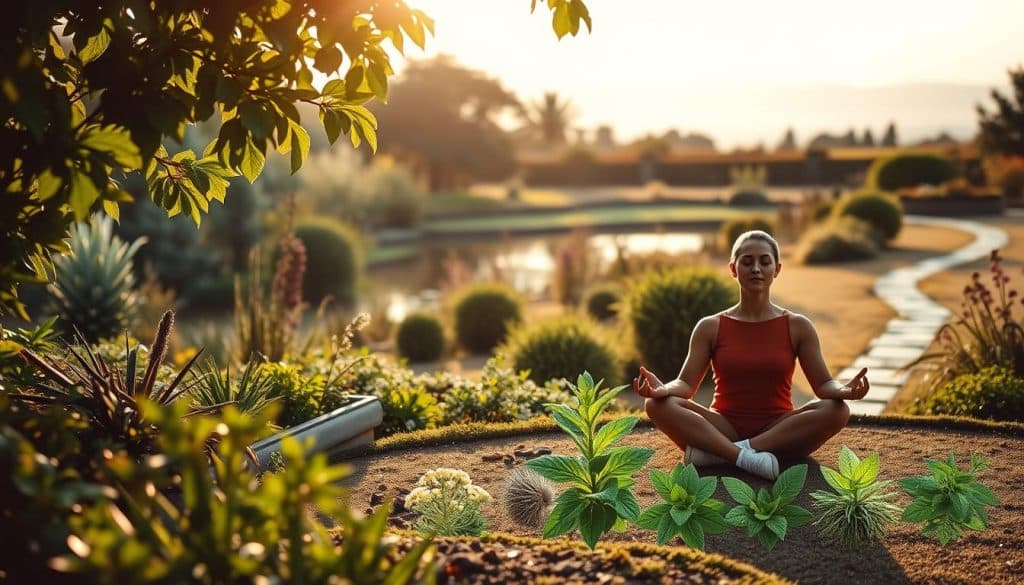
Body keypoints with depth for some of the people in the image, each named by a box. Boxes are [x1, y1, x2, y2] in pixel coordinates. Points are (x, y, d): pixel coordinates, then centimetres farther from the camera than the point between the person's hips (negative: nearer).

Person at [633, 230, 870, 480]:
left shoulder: (797, 327, 6)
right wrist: (662, 389, -25)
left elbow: (823, 384, 3)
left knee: (837, 410, -29)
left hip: (779, 432, 1)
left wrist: (843, 390, -22)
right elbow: (686, 383, -1)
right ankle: (744, 457, -39)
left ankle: (714, 452, -33)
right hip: (724, 429, 0)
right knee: (657, 405, -24)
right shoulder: (711, 328, 6)